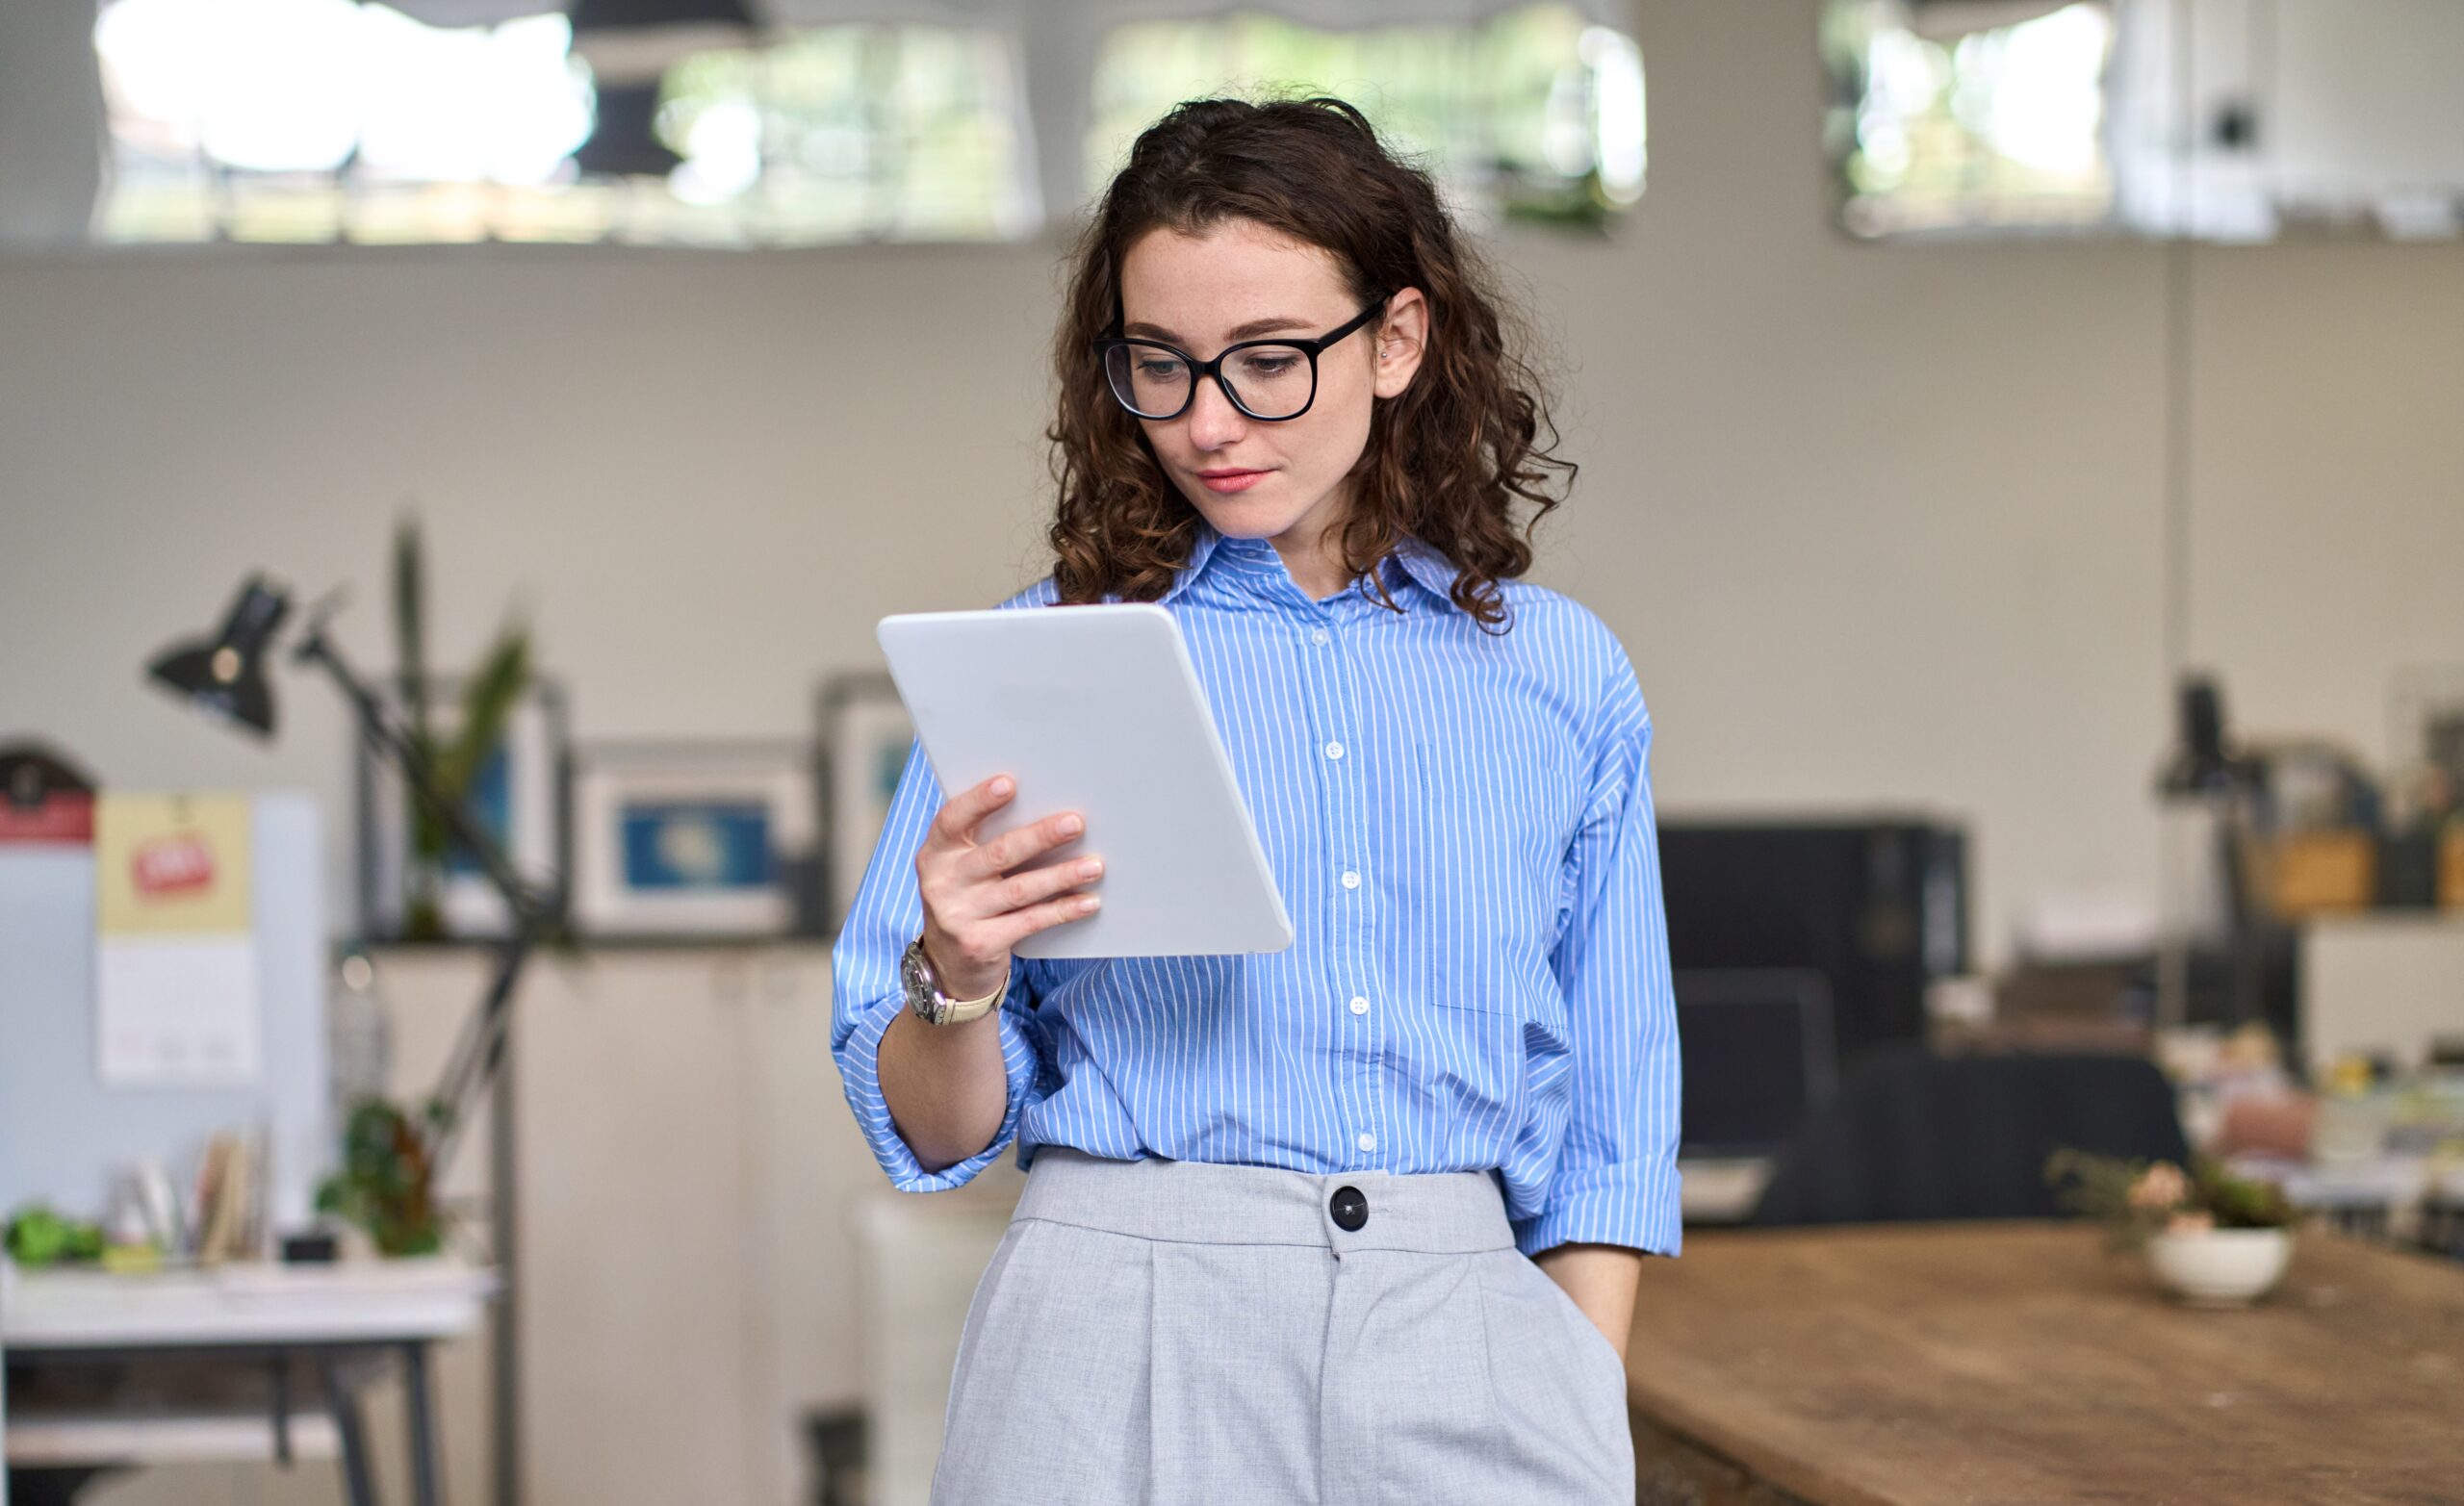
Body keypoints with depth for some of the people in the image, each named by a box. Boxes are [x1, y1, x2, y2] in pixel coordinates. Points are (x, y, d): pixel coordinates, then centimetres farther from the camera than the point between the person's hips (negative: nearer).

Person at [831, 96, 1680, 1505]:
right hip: (1128, 1333, -1)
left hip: (1470, 1337, 2)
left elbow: (1607, 1123, 12)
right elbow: (935, 1134, 5)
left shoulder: (1564, 676, 9)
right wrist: (959, 979, -14)